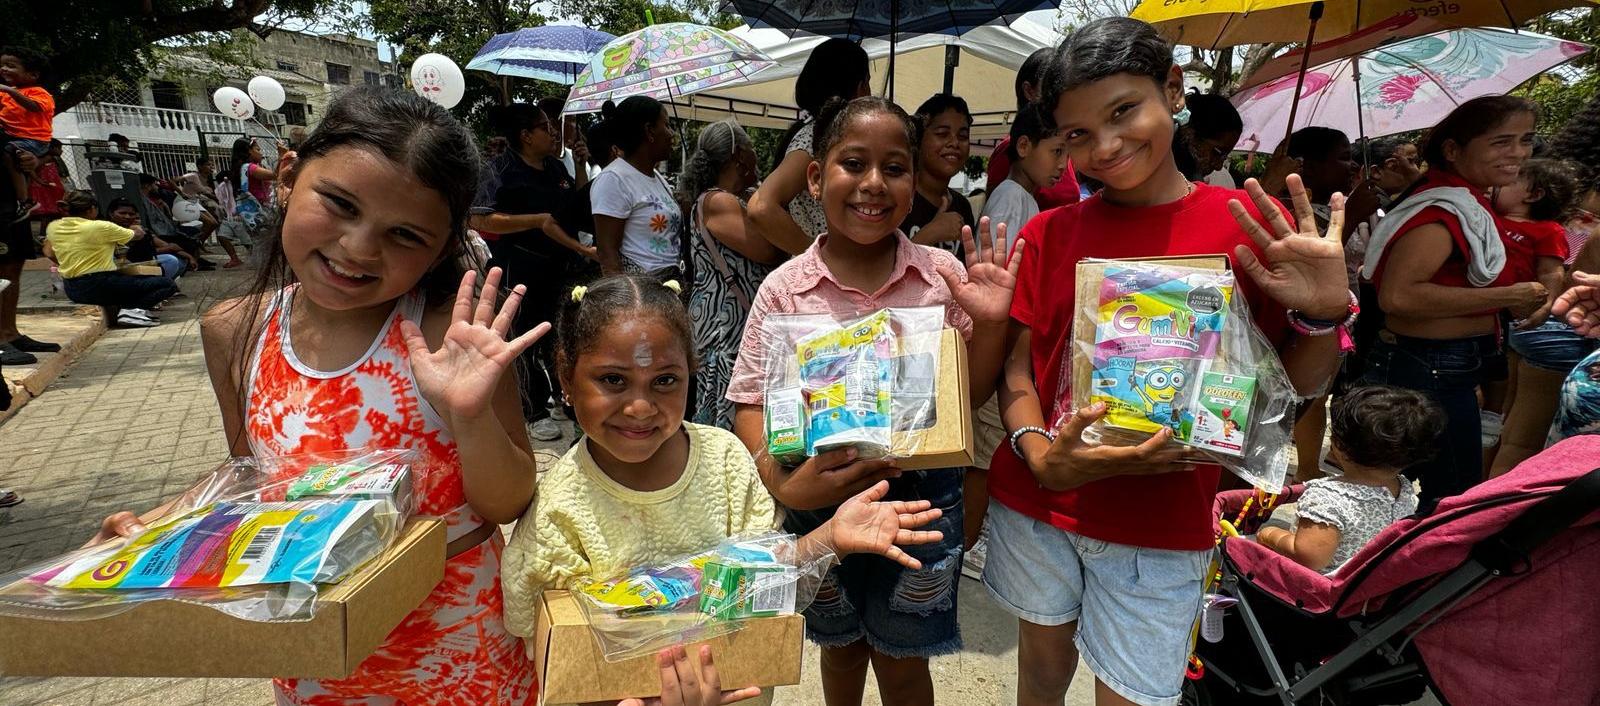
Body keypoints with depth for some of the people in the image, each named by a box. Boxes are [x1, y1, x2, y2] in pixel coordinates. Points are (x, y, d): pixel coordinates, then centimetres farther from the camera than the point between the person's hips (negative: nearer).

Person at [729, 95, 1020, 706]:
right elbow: (752, 404, -8)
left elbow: (972, 393, 0)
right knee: (841, 646, 25)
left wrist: (990, 323, -18)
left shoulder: (942, 276, -7)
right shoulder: (785, 289, -10)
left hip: (921, 495, 0)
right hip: (822, 499, 1)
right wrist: (784, 485, -25)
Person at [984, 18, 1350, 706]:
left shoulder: (1249, 224, -6)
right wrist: (1040, 454, -20)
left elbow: (1300, 381, 0)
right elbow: (1015, 368, -2)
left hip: (1163, 527, -1)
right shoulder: (1048, 233, -2)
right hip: (1035, 502, 2)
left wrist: (1323, 314, -20)